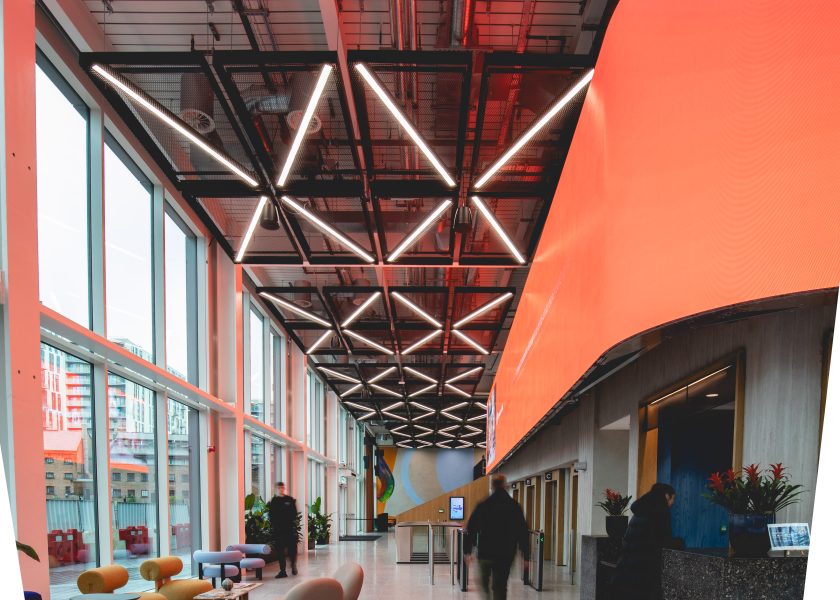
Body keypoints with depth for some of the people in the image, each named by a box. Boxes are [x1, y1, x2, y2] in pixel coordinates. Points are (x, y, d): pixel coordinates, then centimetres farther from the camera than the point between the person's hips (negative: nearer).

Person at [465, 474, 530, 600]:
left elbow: (471, 529, -3)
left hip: (485, 552, 0)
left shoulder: (483, 505, -3)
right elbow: (523, 532, -1)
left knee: (483, 581, 19)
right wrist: (526, 556, 2)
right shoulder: (514, 506, -1)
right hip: (506, 554, 0)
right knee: (500, 586, 6)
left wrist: (467, 550, 3)